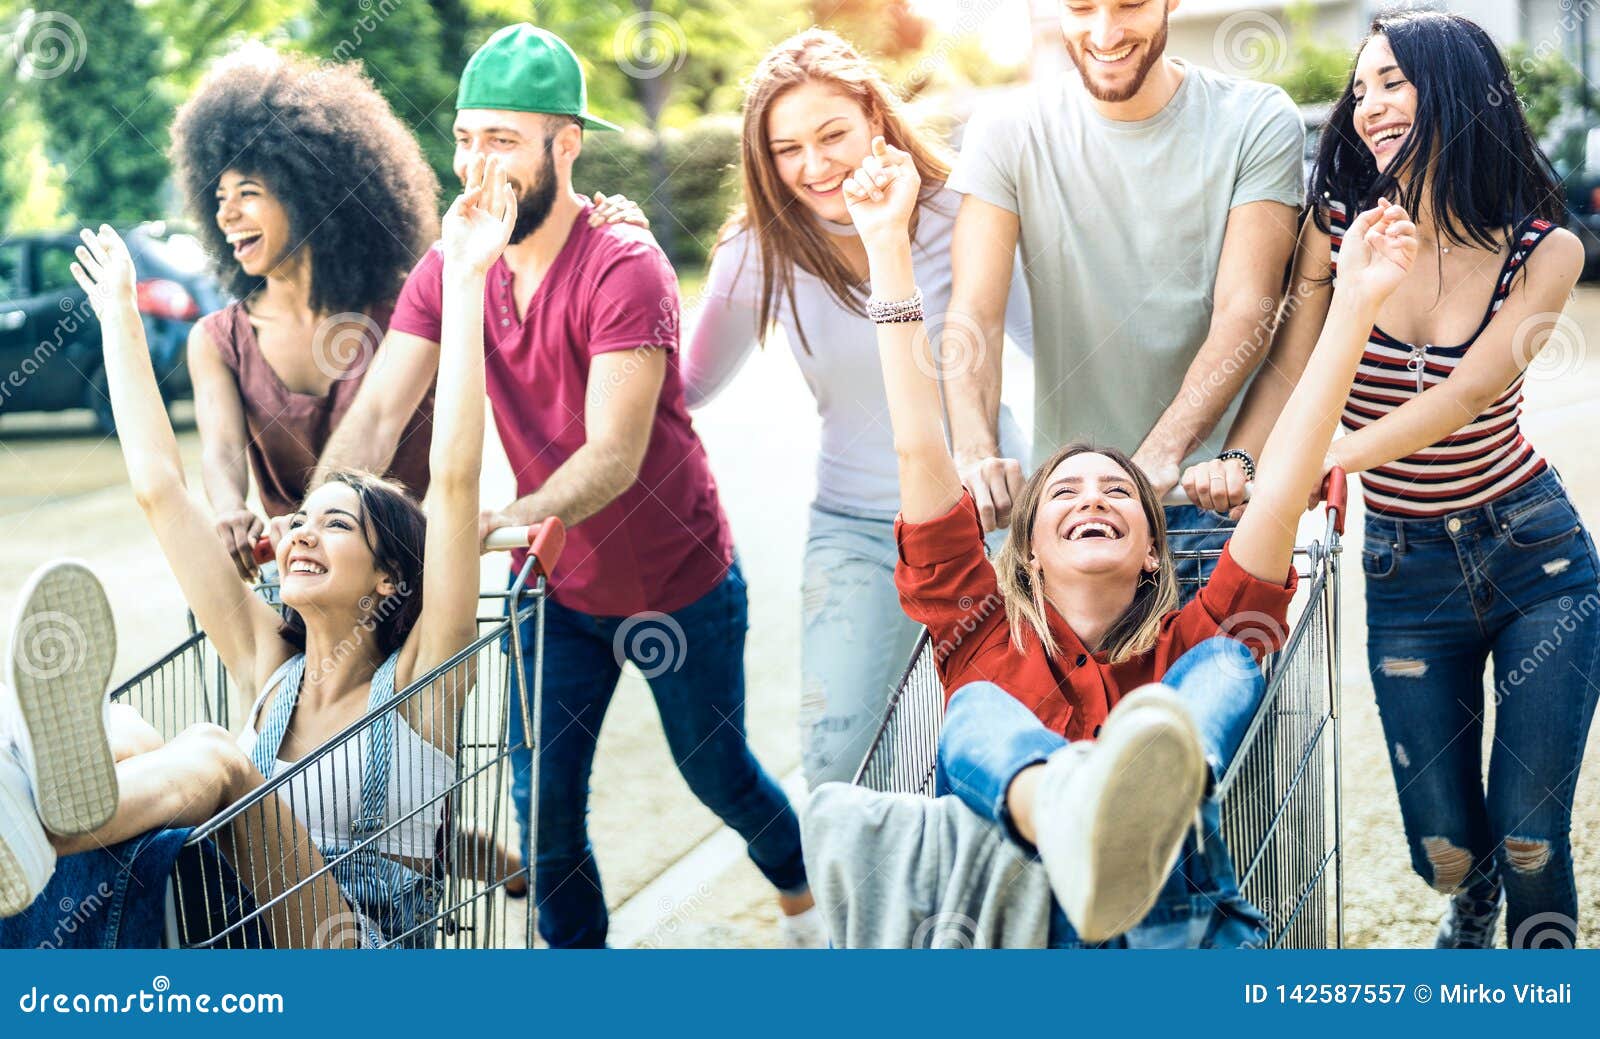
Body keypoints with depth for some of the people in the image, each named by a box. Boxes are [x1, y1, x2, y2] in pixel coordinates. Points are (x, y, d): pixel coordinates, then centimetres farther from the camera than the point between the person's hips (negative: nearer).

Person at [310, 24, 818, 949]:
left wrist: (506, 521, -51)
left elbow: (614, 456, -34)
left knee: (717, 772, 17)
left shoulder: (626, 272, -26)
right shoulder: (449, 274, -10)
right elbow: (378, 415, -18)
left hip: (680, 583, -4)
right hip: (557, 592, 4)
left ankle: (805, 891, 47)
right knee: (544, 803, 1)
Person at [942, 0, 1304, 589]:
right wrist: (975, 451, -31)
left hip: (1210, 496, -1)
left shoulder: (1258, 122, -5)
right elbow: (973, 314, -11)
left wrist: (1161, 455, -30)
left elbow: (1245, 310, -14)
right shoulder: (1007, 132, -2)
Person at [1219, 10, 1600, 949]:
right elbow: (1289, 371, -7)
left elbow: (1466, 394, -24)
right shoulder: (1341, 222, -6)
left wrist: (1322, 460, -37)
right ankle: (1471, 917, 43)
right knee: (1446, 851, 4)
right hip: (1405, 571, 2)